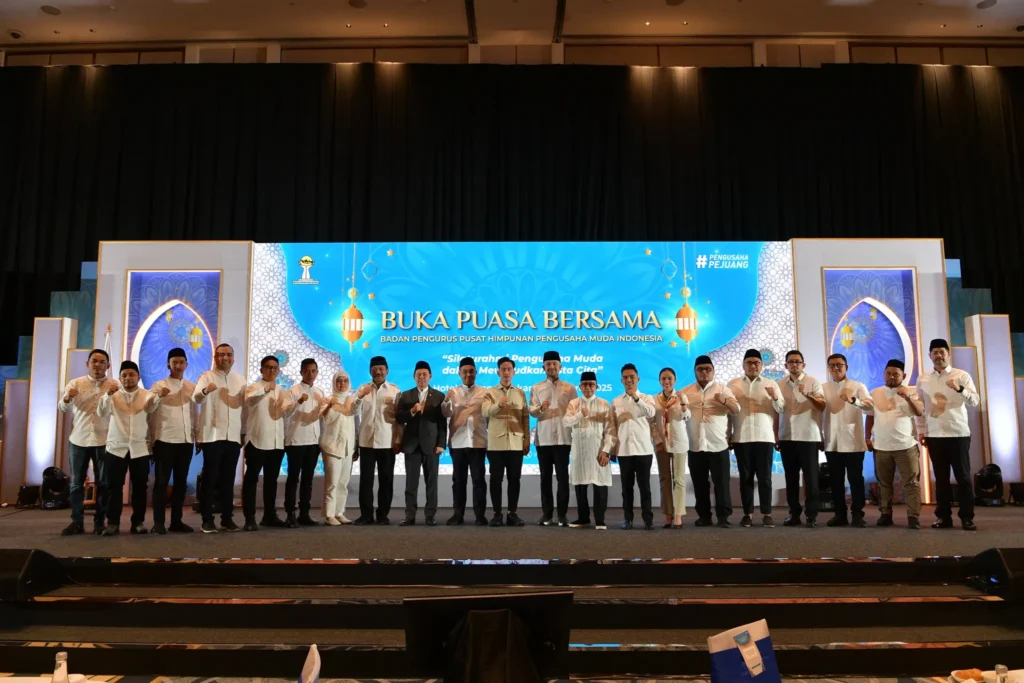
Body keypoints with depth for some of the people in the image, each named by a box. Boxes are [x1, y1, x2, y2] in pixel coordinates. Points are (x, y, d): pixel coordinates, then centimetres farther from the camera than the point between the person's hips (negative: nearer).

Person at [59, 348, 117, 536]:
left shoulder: (115, 386, 0)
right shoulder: (75, 383, 3)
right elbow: (62, 408, -7)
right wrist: (67, 398, -29)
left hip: (103, 441, -1)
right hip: (78, 440, 1)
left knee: (102, 483, 5)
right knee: (76, 483, 6)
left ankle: (99, 522, 13)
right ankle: (77, 521, 14)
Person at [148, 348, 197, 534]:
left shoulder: (192, 387, 11)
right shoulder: (158, 386, 2)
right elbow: (150, 414, 0)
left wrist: (197, 437, 10)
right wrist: (152, 439, -4)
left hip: (186, 441, 4)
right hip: (165, 440, -4)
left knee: (181, 482, 8)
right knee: (162, 481, -1)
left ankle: (176, 521, 16)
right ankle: (158, 522, 4)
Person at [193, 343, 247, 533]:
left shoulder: (240, 379, 12)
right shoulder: (207, 376, -2)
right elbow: (196, 399, -21)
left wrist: (244, 432, 11)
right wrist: (205, 390, -43)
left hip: (233, 436, 4)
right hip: (212, 436, -4)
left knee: (228, 479, 9)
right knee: (210, 478, 0)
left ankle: (227, 518, 16)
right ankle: (207, 520, 6)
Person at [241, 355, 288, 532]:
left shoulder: (281, 391, 16)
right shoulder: (254, 387, 0)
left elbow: (282, 412, 8)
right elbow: (249, 400, -22)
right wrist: (266, 388, -33)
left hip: (277, 442, 6)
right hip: (257, 440, -6)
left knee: (271, 479, 12)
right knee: (251, 479, -3)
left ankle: (269, 515, 21)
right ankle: (250, 519, -3)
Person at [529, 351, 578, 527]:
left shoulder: (569, 388, 6)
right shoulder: (536, 388, 8)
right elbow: (531, 411, 1)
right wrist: (540, 408, -21)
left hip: (563, 438, -1)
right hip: (543, 438, 1)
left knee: (562, 477, -1)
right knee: (545, 477, 5)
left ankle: (562, 514, 6)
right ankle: (546, 514, 12)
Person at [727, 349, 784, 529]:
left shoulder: (771, 384, 8)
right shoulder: (733, 384, 8)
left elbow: (781, 409, 3)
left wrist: (775, 398, -16)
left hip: (765, 437, 0)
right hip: (742, 438, 1)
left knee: (765, 477, 1)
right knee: (745, 477, 5)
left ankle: (767, 514, 6)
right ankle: (747, 513, 10)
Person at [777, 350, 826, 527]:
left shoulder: (813, 382, 0)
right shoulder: (780, 385, 9)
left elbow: (822, 406, -11)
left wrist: (807, 395, -28)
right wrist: (775, 436, 8)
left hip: (808, 437, -3)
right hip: (787, 437, 4)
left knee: (810, 477, -1)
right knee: (791, 477, 8)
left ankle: (812, 514, 5)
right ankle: (794, 513, 15)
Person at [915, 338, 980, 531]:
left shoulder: (961, 376, -1)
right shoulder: (923, 379, 8)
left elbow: (975, 401, -11)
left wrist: (960, 389, -29)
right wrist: (921, 431, 6)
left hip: (958, 434, -3)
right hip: (934, 435, 3)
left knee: (963, 476, 1)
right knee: (941, 477, 8)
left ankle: (967, 517, 8)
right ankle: (943, 516, 14)